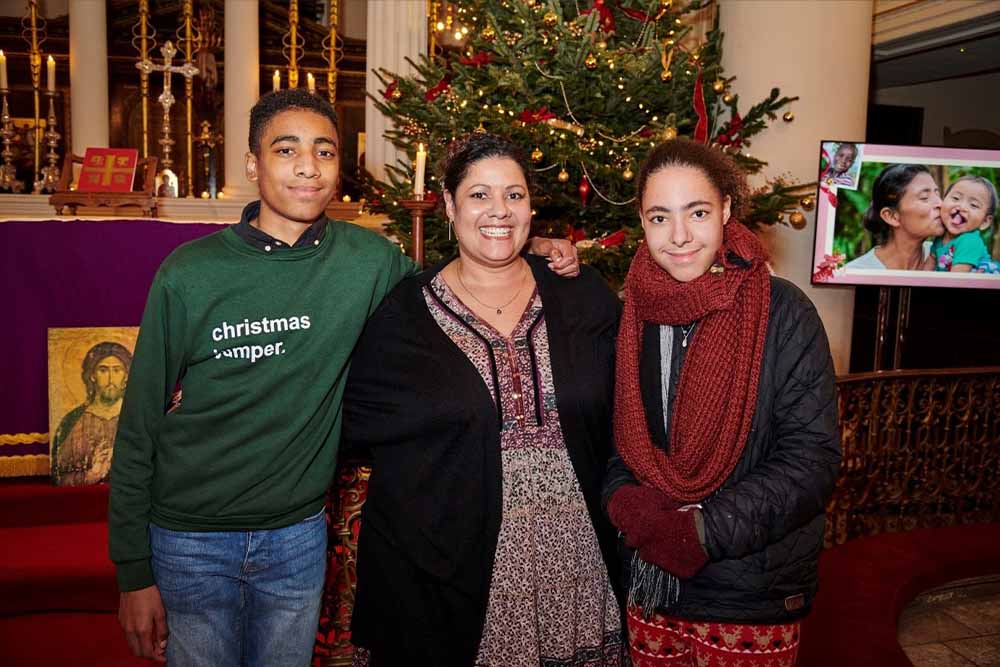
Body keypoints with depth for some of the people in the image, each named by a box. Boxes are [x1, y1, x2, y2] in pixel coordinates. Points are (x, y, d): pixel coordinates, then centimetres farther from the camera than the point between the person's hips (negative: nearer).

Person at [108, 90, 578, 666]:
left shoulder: (369, 260, -6)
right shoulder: (189, 274, -11)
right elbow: (140, 426, -5)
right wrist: (134, 572, -4)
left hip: (299, 534, 2)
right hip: (190, 538, -2)